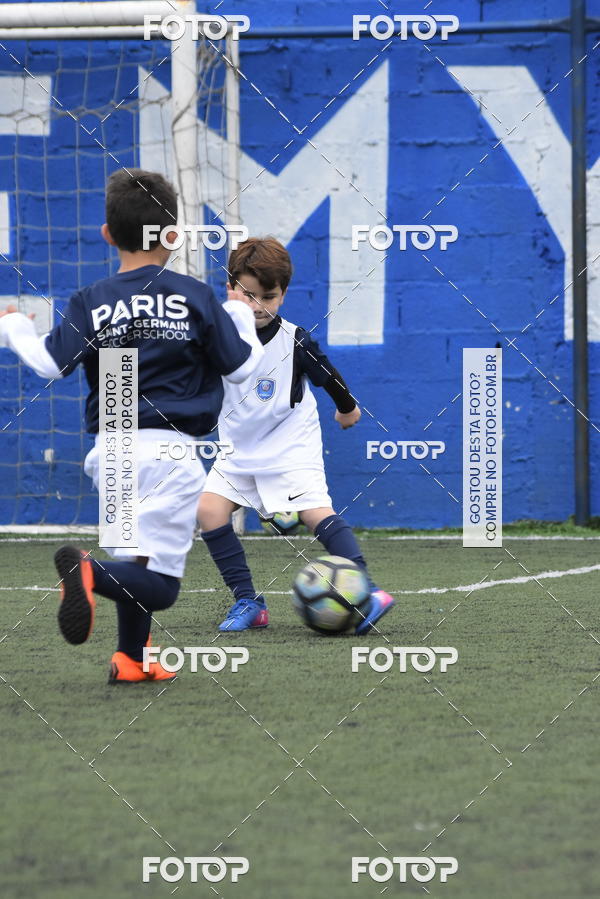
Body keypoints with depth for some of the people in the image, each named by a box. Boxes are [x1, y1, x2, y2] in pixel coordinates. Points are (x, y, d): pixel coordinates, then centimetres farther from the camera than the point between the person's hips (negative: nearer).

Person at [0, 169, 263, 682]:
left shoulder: (90, 304, 1)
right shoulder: (195, 297, -1)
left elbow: (50, 363, -7)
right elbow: (241, 368, 3)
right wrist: (241, 317, 22)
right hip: (169, 448, -4)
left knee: (136, 564, 23)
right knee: (159, 585, -6)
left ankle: (131, 659, 24)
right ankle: (91, 573, -32)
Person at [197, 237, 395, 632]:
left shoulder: (294, 341, -16)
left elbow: (328, 375, 3)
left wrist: (348, 407, 16)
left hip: (291, 447, -4)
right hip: (239, 449, 4)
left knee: (317, 511, -20)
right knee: (209, 509, -11)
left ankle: (368, 593, -23)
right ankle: (247, 602, -4)